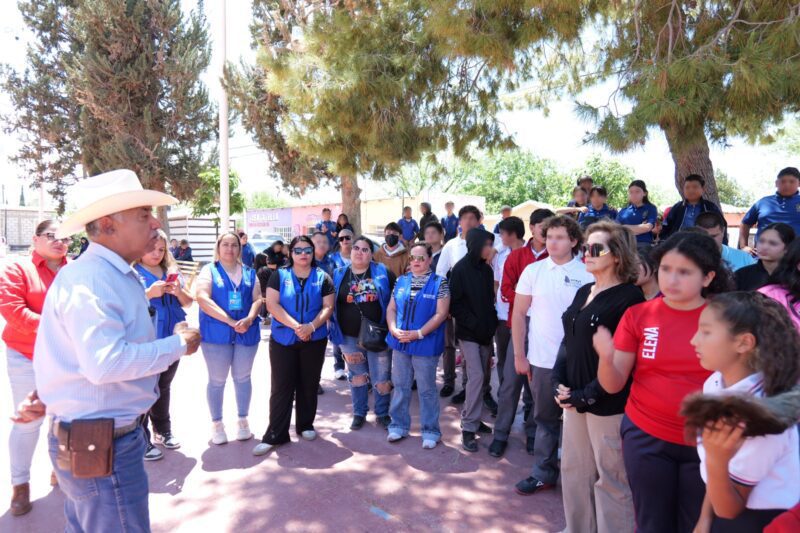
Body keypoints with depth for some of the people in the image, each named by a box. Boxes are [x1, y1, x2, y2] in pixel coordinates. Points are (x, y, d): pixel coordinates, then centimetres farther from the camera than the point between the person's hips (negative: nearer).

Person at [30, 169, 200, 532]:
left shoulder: (114, 275, 10)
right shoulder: (91, 278, -23)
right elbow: (107, 363, -33)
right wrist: (180, 343, -22)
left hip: (92, 437, 10)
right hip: (101, 446, -10)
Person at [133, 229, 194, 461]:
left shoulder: (171, 272, 11)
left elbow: (188, 302, 10)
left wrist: (179, 292, -9)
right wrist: (150, 293, -24)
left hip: (171, 339, 6)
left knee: (164, 388, 18)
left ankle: (163, 431, 31)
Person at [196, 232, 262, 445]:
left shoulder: (249, 272, 11)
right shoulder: (209, 270, 1)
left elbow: (258, 299, 4)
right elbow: (203, 299, -12)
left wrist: (249, 319, -17)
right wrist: (230, 321, -20)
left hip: (247, 332, 3)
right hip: (216, 333, -3)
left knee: (242, 377, 11)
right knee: (217, 380, 6)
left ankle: (243, 420, 24)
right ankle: (217, 424, 19)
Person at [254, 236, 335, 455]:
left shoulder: (322, 277, 4)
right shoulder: (279, 276, 2)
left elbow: (328, 307, -2)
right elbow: (272, 305, -8)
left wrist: (311, 326, -18)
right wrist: (295, 325, -19)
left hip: (314, 340, 1)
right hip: (282, 340, -1)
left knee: (309, 385, 10)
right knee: (281, 387, 1)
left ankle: (305, 425, 27)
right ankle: (275, 434, 7)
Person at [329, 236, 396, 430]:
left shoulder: (383, 273, -2)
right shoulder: (338, 275, 3)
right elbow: (331, 304, 8)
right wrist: (336, 331, 2)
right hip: (350, 337, 1)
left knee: (382, 378, 5)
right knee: (357, 376, 14)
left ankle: (382, 414, 24)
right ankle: (359, 413, 31)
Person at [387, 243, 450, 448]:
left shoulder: (439, 283, -5)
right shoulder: (401, 281, 9)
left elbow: (441, 314, -12)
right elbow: (391, 308, 9)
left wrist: (418, 333, -18)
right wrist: (393, 329, -9)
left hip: (425, 345, -4)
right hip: (400, 343, 4)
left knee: (426, 389, 6)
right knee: (400, 386, 14)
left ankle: (430, 431, 19)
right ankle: (399, 425, 28)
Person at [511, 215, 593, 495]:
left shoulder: (587, 275, -4)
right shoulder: (533, 271, 0)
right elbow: (519, 314, 4)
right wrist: (519, 355, 1)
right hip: (542, 360, 2)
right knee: (545, 418, 14)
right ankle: (543, 474, 28)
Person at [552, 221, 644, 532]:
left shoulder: (629, 297, -13)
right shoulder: (583, 292, 11)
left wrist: (587, 396, -16)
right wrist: (559, 382, 0)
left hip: (608, 404, -7)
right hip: (574, 398, 8)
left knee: (611, 478, 6)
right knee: (574, 471, 18)